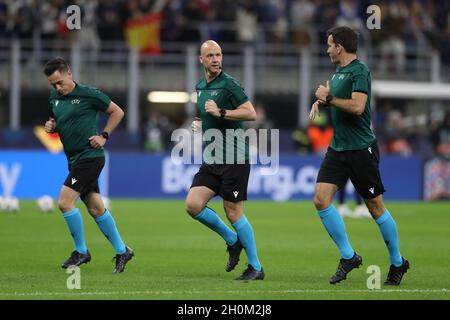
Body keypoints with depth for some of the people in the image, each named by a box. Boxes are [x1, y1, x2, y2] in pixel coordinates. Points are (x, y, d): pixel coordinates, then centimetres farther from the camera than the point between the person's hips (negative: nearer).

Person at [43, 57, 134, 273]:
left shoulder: (88, 94, -11)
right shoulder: (54, 98, 9)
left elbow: (117, 112, -1)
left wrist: (104, 136, -8)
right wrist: (51, 126, 1)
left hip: (90, 156, -8)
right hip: (75, 158, 8)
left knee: (65, 202, -15)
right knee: (95, 208, 9)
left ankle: (81, 251, -2)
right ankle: (122, 251, 19)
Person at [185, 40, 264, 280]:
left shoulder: (228, 84, -9)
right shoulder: (200, 87, 15)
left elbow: (251, 113, -17)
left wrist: (220, 112, -23)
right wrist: (199, 124, 12)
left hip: (234, 158, -7)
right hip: (211, 160, 7)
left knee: (233, 211, -6)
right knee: (193, 205, -6)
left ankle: (255, 267, 5)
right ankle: (232, 240, 15)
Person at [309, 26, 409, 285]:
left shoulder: (360, 71, -13)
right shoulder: (338, 72, 14)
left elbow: (357, 106, -26)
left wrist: (329, 98, -16)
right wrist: (320, 101, 11)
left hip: (361, 149, -8)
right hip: (338, 148, 8)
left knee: (375, 206, 0)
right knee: (321, 199, -6)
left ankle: (398, 262, 15)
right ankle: (348, 256, 3)